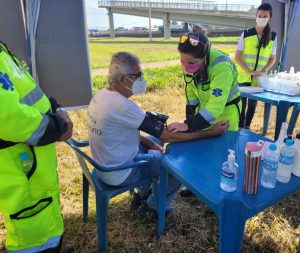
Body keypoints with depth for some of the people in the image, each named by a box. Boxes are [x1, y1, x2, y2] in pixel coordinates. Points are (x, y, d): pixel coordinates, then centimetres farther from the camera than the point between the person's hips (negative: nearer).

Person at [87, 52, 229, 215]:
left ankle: (143, 194, 31)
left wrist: (149, 142, 1)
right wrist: (211, 132, -19)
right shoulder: (122, 105, -32)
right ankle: (153, 206, 23)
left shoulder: (101, 95, -4)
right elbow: (169, 136, -27)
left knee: (155, 140, 23)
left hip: (105, 164, 9)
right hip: (119, 174, -8)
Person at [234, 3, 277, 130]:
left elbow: (272, 58, 10)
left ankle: (247, 126, 26)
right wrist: (249, 71, -16)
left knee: (253, 103, 10)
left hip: (259, 79, 2)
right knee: (242, 102, 0)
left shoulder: (273, 36, 4)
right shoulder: (246, 34, -2)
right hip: (243, 76, -2)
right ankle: (240, 127, 13)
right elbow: (237, 57, -5)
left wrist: (264, 71, -9)